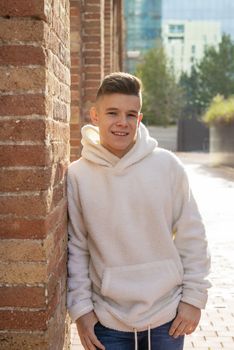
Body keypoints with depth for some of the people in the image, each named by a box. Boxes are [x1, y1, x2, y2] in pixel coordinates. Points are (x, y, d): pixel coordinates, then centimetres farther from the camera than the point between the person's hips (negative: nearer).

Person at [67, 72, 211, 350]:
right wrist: (80, 308, -4)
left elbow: (192, 237, -1)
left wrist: (194, 298, -2)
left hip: (168, 317, 1)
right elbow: (75, 247, -1)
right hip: (107, 322, 0)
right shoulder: (77, 176, -6)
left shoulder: (167, 165, -6)